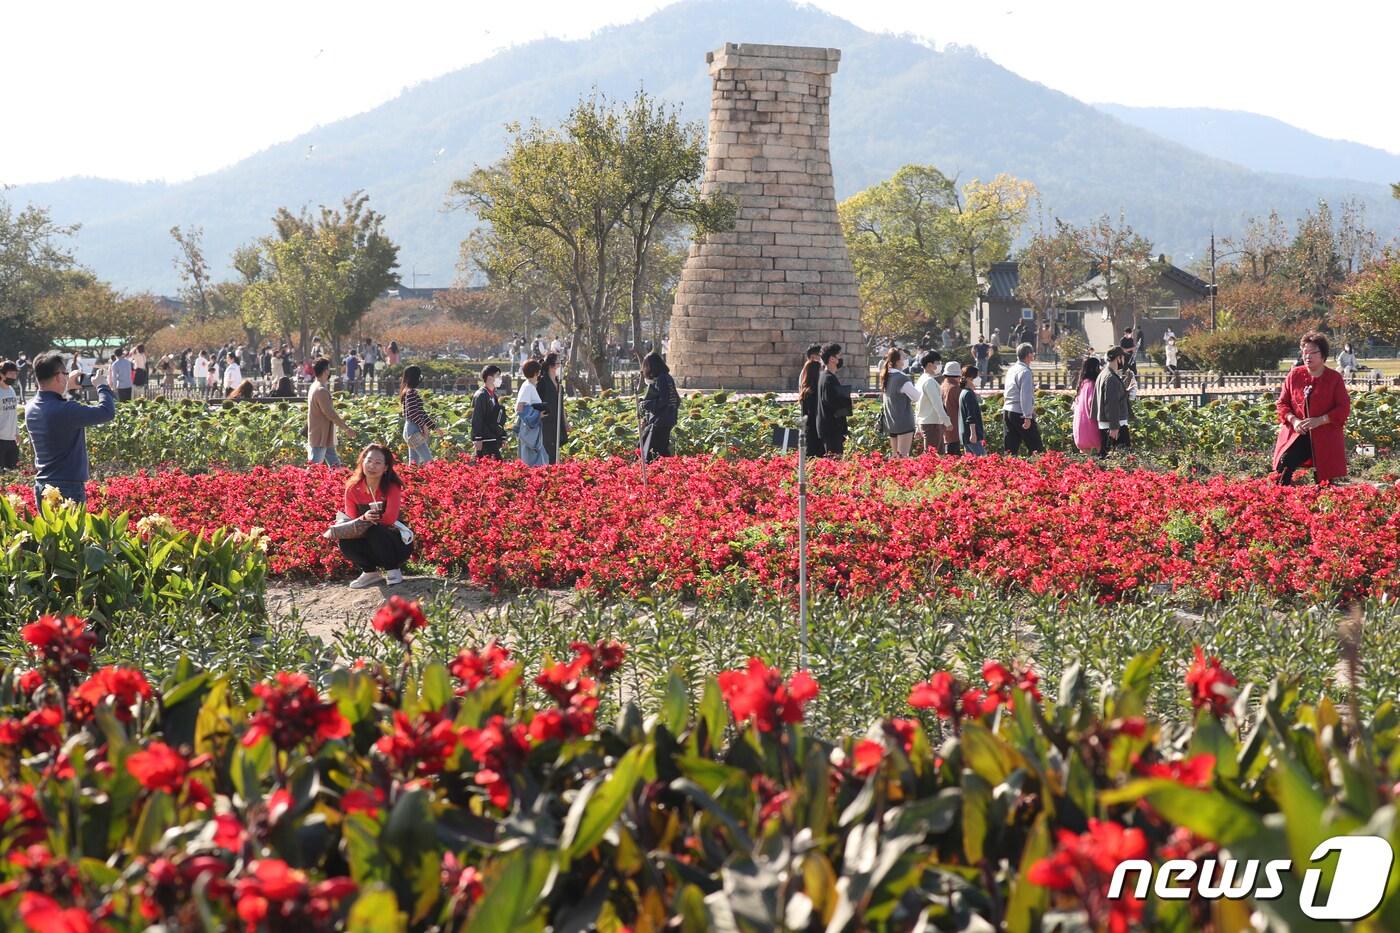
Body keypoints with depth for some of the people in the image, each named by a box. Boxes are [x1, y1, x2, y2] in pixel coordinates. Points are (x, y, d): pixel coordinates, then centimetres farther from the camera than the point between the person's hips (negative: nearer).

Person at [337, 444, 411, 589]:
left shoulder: (392, 488, -15)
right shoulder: (352, 489, -6)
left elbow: (390, 518, -26)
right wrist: (364, 518, -30)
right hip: (369, 544, 4)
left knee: (374, 530, -34)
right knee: (345, 542, -25)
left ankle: (393, 570, -12)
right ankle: (371, 572, 2)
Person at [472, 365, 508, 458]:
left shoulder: (493, 395, 18)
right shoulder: (481, 395, -11)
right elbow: (476, 419, -16)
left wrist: (503, 437, 19)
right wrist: (477, 439, -20)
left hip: (494, 440, 10)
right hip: (485, 441, -10)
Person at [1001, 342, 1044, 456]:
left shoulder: (1011, 370, 14)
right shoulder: (1025, 372, -13)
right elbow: (1025, 396, -19)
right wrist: (1028, 417, -20)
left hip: (1007, 411, 9)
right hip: (1020, 413, -9)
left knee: (1011, 450, 8)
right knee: (1036, 447, -4)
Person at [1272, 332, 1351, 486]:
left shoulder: (1334, 378, 0)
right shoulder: (1294, 375, 6)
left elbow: (1344, 409, -4)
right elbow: (1282, 403, 10)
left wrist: (1319, 420, -16)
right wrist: (1293, 420, -9)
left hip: (1326, 439, -1)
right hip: (1296, 434, 1)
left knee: (1324, 484, -3)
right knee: (1283, 465, -24)